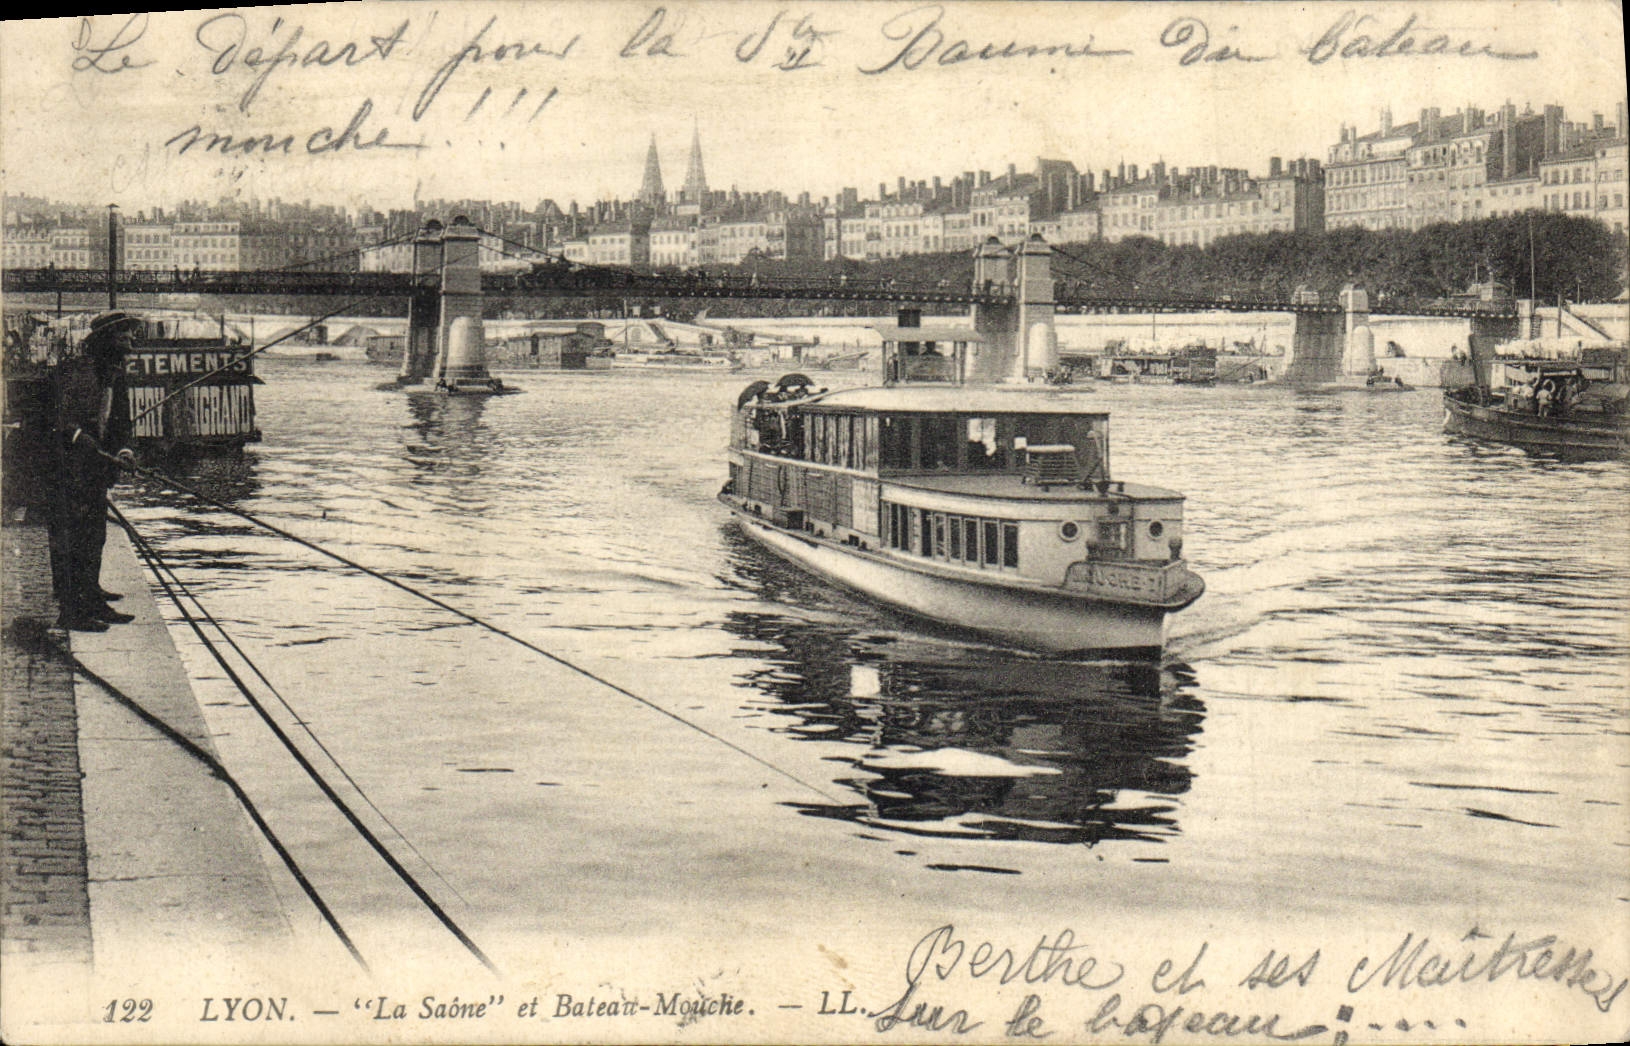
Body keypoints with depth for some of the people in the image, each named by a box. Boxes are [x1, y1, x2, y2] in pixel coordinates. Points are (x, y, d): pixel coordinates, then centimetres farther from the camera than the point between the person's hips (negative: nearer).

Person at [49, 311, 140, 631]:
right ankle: (70, 611, -7)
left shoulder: (116, 375, 15)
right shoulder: (71, 370, -9)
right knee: (68, 537, -7)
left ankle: (93, 602, 20)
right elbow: (54, 413, -14)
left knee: (94, 536, 12)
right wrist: (77, 435, -26)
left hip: (97, 469, 9)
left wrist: (122, 450, 2)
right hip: (68, 466, -8)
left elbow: (119, 425, 19)